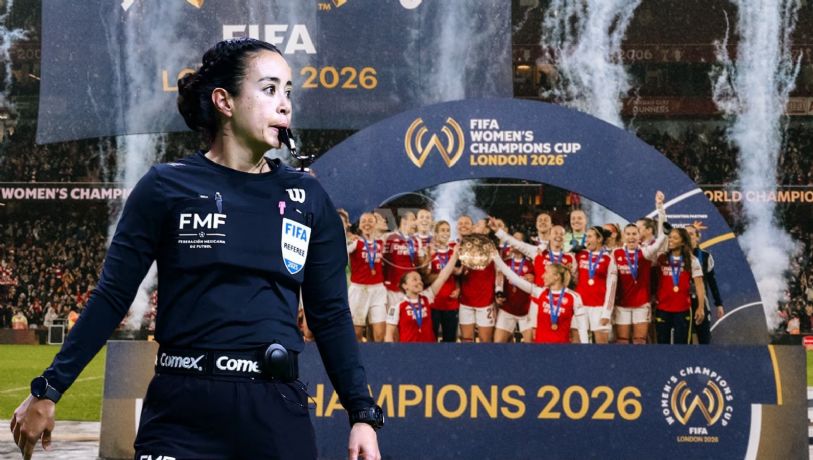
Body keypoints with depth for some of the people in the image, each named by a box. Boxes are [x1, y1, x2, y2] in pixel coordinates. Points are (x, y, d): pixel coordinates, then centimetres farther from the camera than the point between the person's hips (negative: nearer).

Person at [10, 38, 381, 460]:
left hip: (276, 410, 3)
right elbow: (112, 297, 1)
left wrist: (362, 414, 2)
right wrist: (47, 391, -2)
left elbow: (330, 314, 9)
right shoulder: (165, 188, -1)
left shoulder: (307, 198, 7)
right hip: (182, 409, -2)